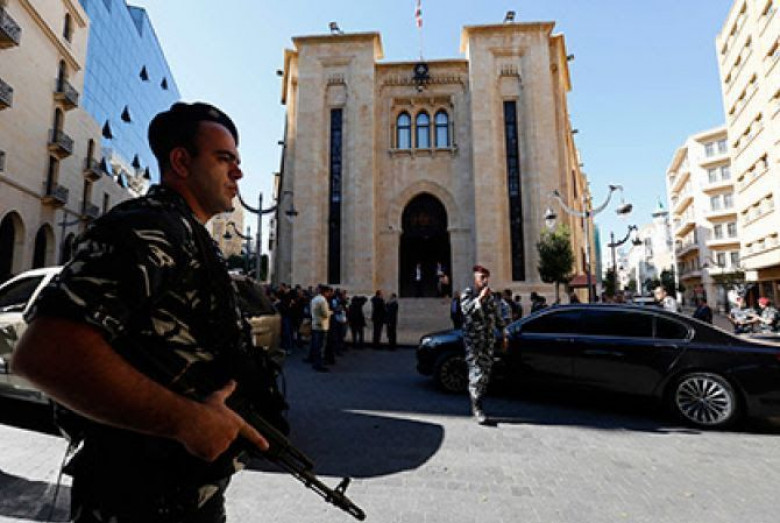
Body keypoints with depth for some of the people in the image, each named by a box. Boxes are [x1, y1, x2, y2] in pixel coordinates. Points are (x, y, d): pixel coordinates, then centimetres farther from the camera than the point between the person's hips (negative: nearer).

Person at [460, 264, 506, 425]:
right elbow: (466, 309, -22)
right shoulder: (468, 293, -3)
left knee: (486, 372, 9)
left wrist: (503, 334, 18)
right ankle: (477, 408, -7)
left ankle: (477, 404, 23)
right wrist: (480, 297, -25)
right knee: (476, 372, -12)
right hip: (473, 338, -6)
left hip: (489, 338, 6)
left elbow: (497, 316, 21)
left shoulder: (491, 295, 14)